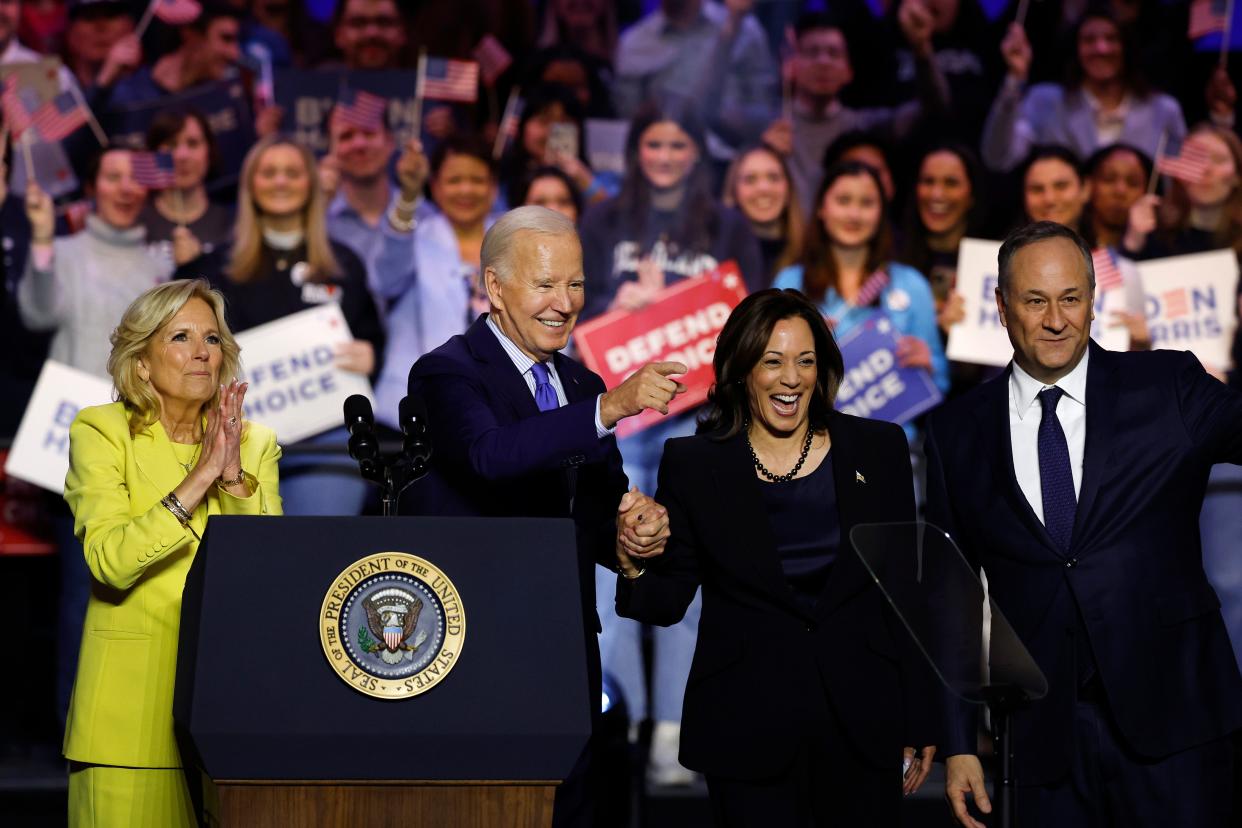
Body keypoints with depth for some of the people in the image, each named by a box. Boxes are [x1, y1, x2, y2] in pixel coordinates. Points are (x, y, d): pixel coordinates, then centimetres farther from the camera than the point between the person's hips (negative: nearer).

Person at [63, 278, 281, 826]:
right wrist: (200, 477, -17)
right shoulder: (100, 431, 1)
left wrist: (234, 477, -14)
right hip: (135, 691, -3)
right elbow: (109, 561, -15)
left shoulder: (254, 442, 11)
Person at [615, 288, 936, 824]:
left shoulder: (877, 450, 4)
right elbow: (670, 601, 3)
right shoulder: (693, 464, 1)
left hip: (860, 721, 1)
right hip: (749, 729, -1)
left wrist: (920, 721, 5)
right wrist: (636, 568, -19)